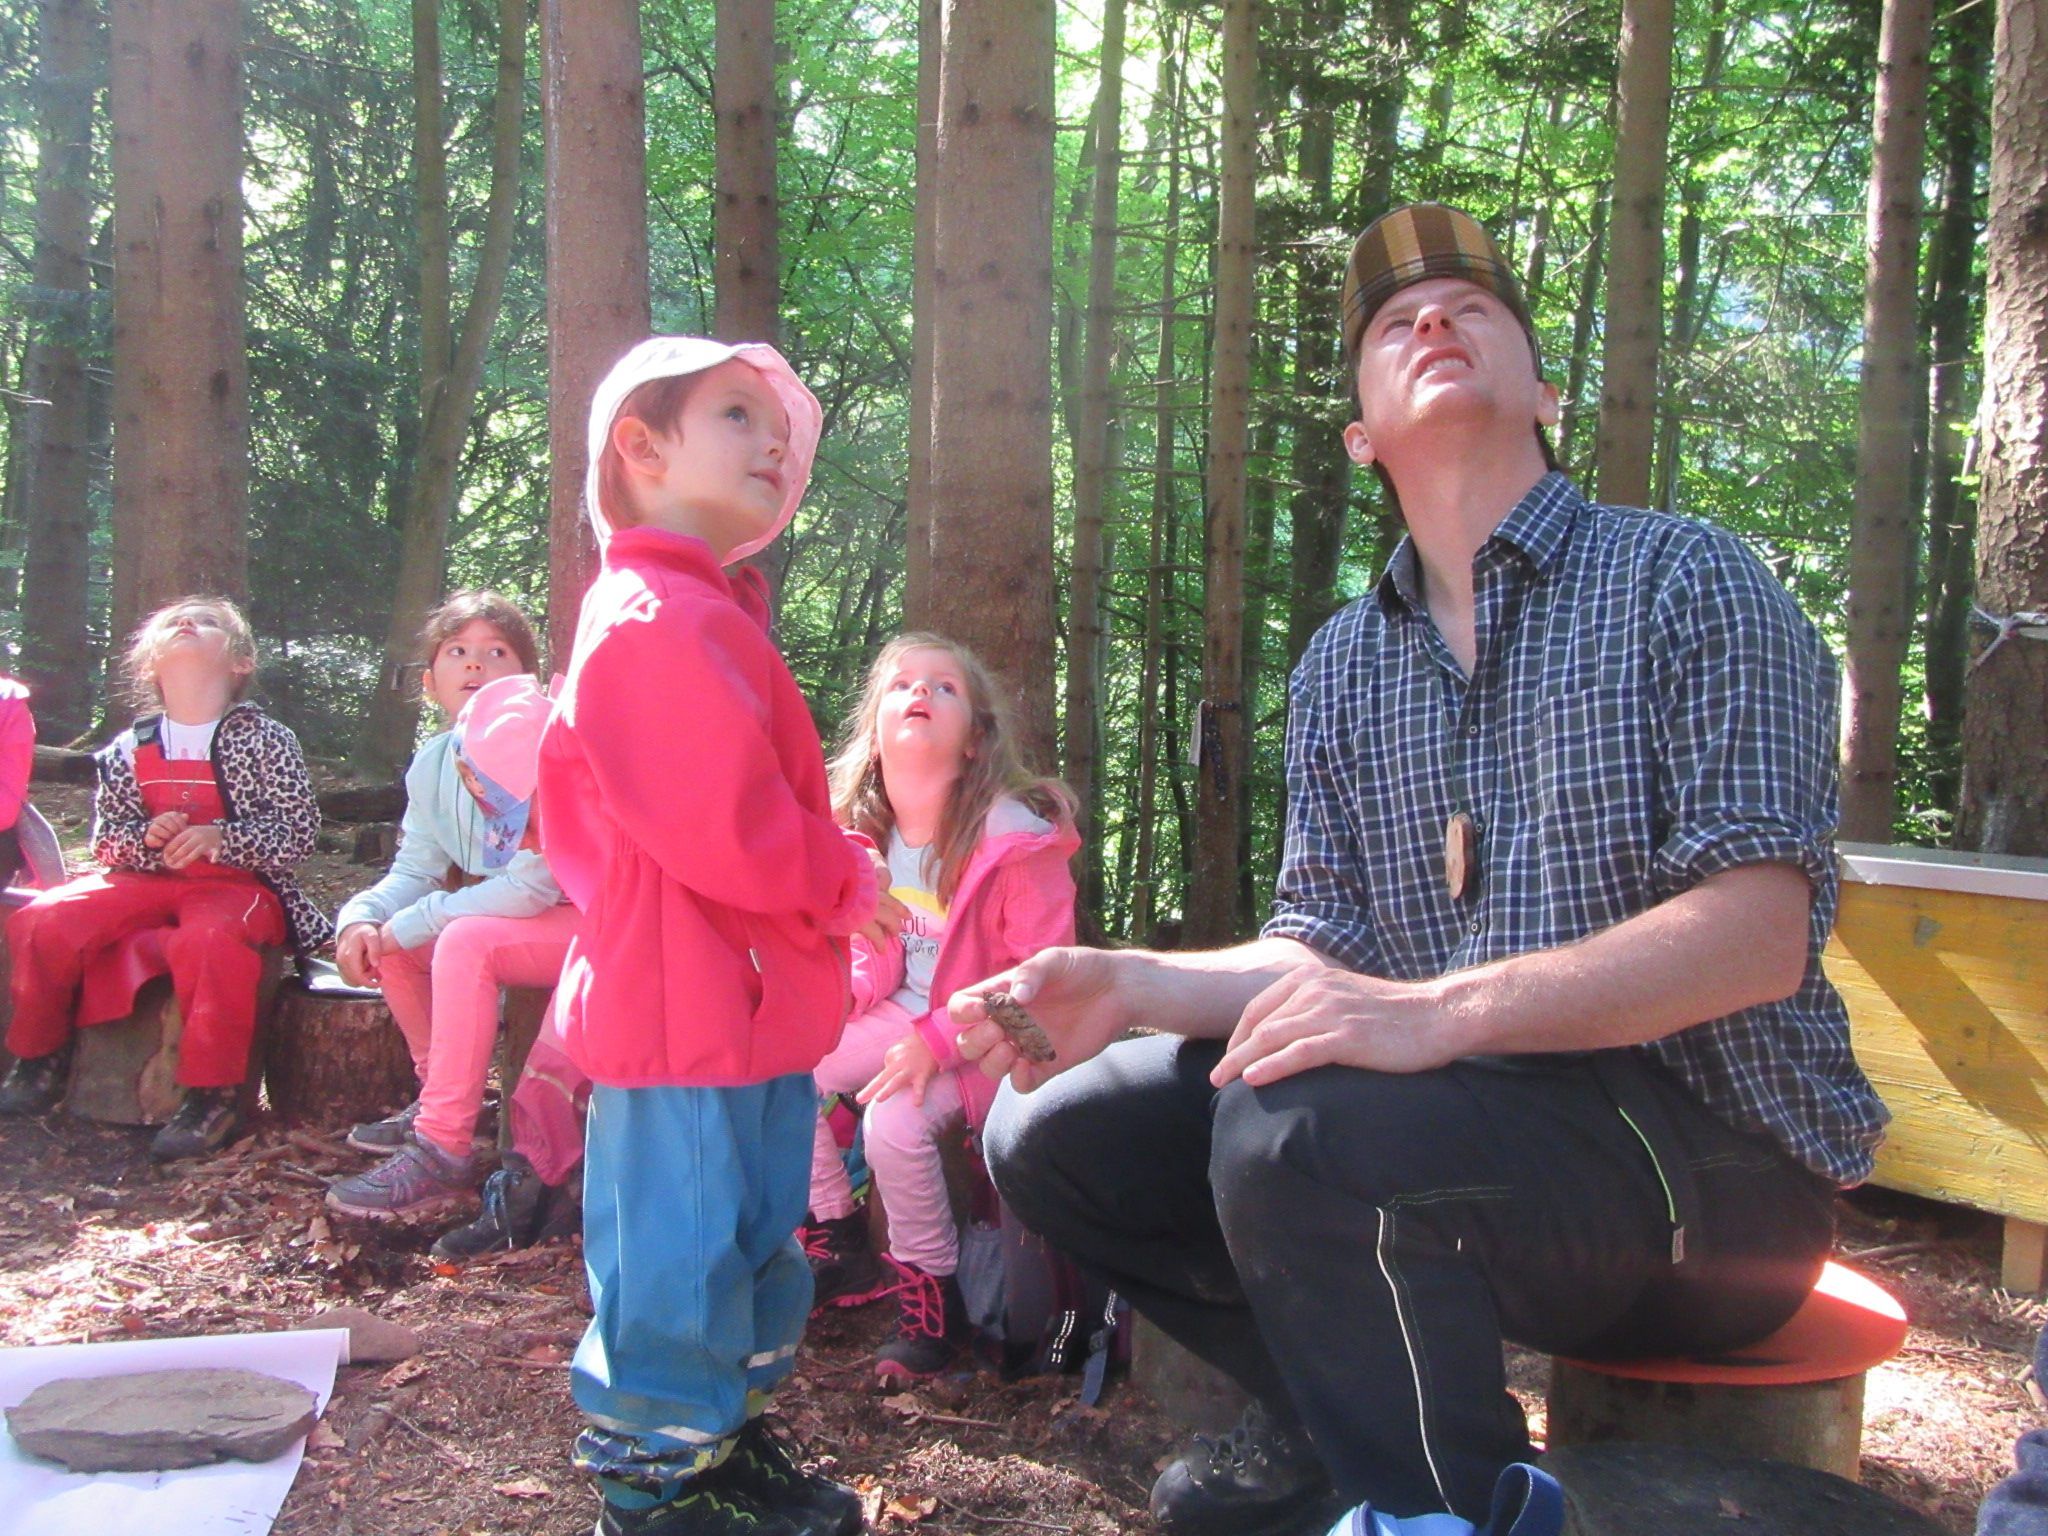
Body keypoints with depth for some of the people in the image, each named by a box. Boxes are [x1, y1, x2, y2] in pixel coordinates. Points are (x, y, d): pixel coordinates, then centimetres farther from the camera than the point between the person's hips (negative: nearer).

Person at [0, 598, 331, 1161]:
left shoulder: (264, 740, -2)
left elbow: (300, 830, -6)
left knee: (209, 939, -38)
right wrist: (146, 837, -10)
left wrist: (221, 838, -20)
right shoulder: (132, 748, 9)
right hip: (146, 881, 5)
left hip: (238, 883, -4)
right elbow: (106, 835, 12)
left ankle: (211, 1098, -24)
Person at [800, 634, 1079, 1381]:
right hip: (905, 1013, 7)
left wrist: (939, 1042, -24)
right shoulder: (863, 832, -3)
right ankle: (840, 1250, 14)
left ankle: (933, 1301, -5)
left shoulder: (1017, 842, -23)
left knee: (895, 1122, -29)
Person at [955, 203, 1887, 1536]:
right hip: (1449, 1118, 6)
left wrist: (1442, 1011, -31)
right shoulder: (1343, 666, 11)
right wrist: (1129, 986, -12)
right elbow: (1327, 951, 7)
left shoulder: (1686, 581, -7)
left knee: (1303, 1129, -33)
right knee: (1058, 1133, -1)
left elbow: (1759, 931, -18)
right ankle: (1338, 1422, 16)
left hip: (1712, 1147, -6)